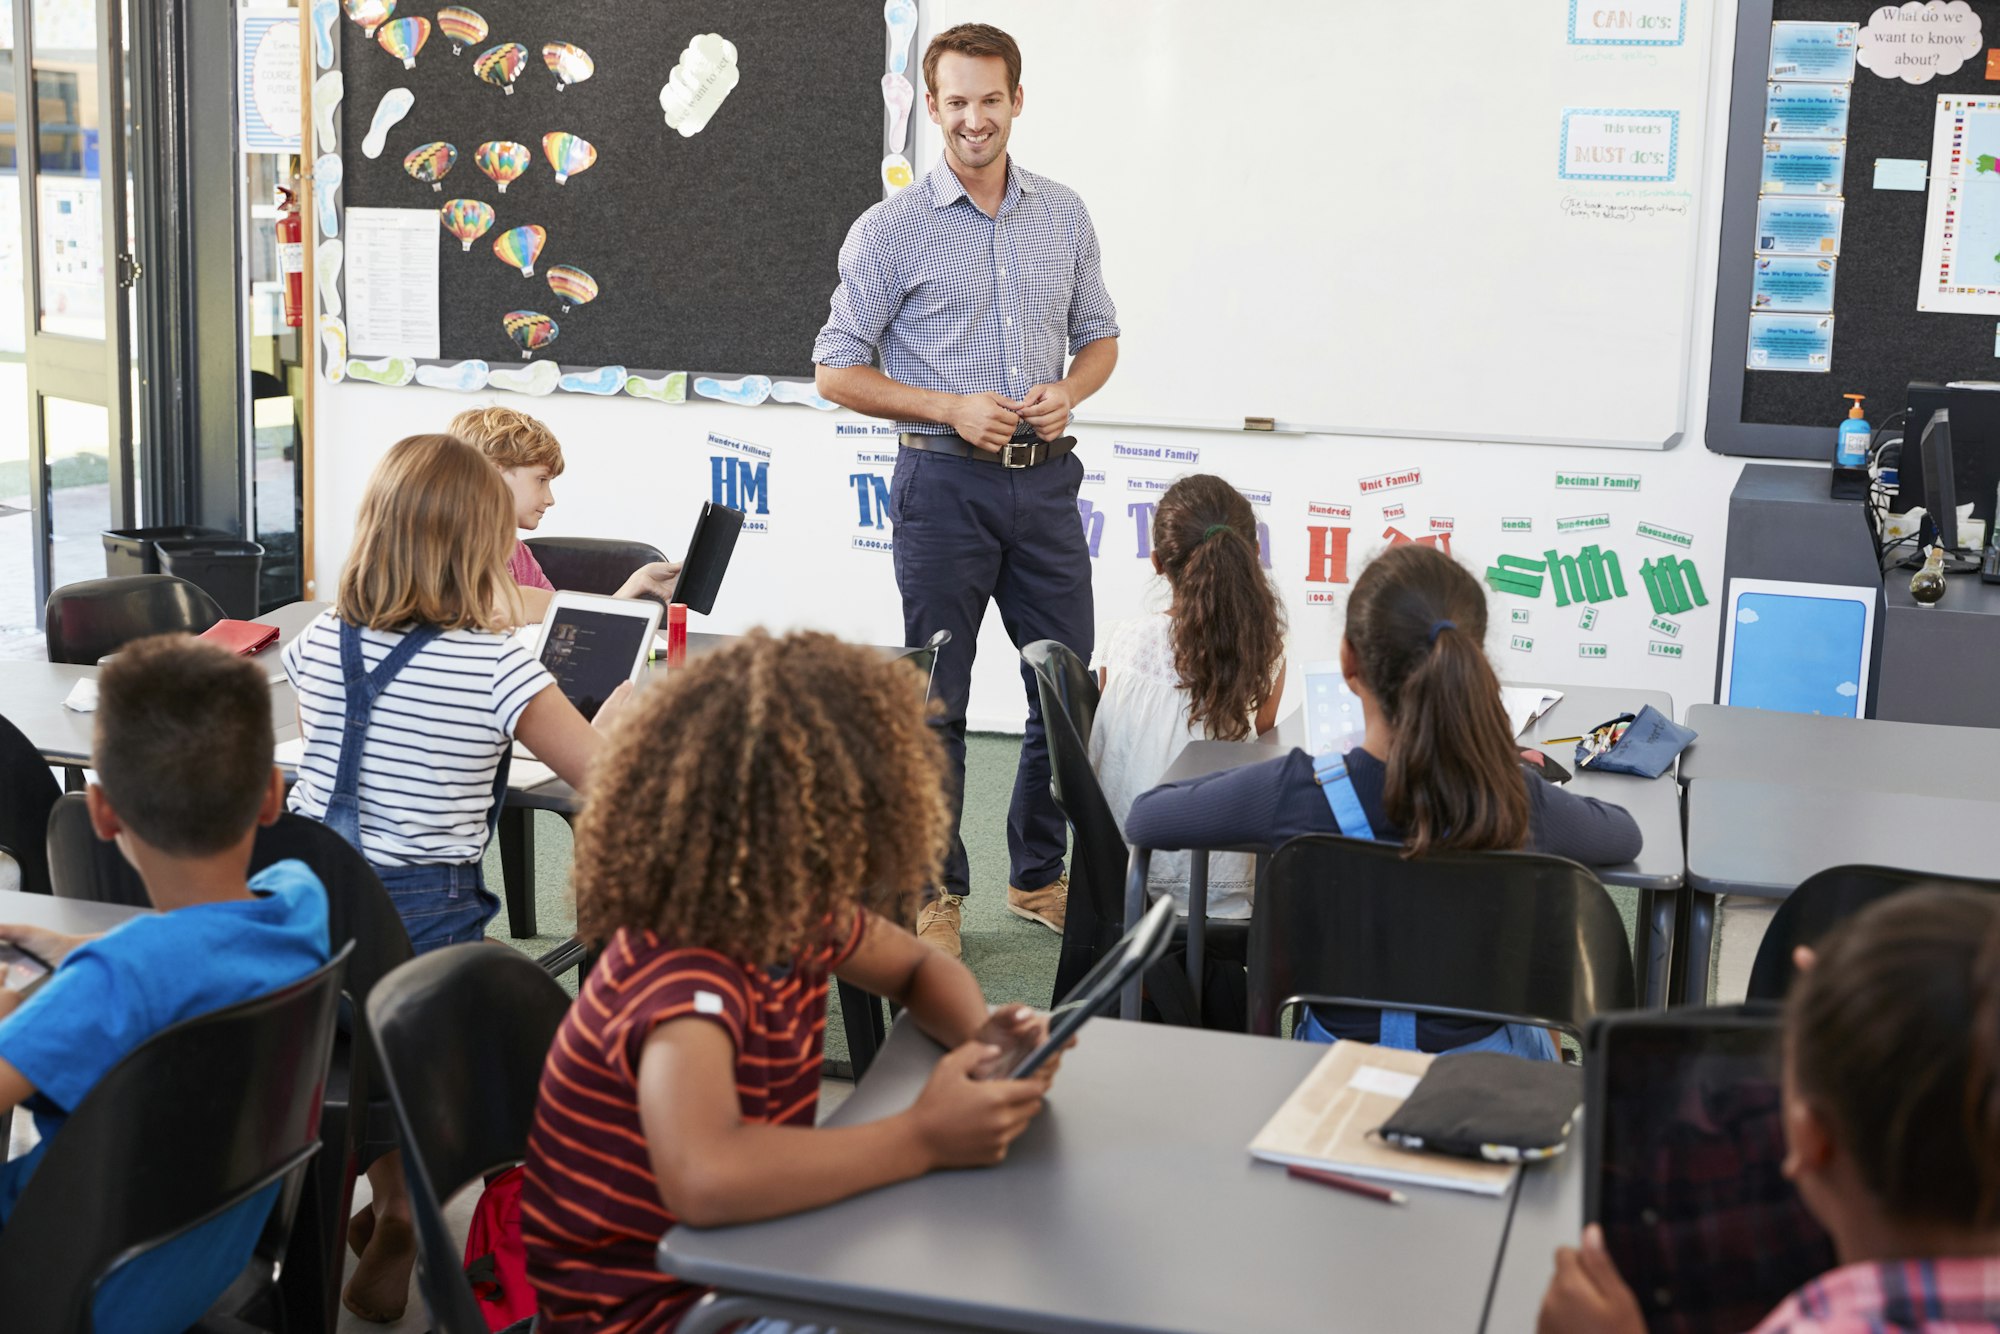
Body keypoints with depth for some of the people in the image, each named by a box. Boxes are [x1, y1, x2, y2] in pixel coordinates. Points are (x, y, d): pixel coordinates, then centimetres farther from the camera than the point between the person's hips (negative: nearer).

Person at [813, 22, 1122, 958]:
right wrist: (952, 407, -15)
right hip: (945, 482, -4)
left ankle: (1040, 876, 25)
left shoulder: (1065, 216, 8)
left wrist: (1067, 393, -5)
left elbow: (1099, 336, 17)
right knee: (937, 702, 3)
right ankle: (933, 891, 16)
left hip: (1045, 477, 4)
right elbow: (837, 369, -4)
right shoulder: (891, 230, -4)